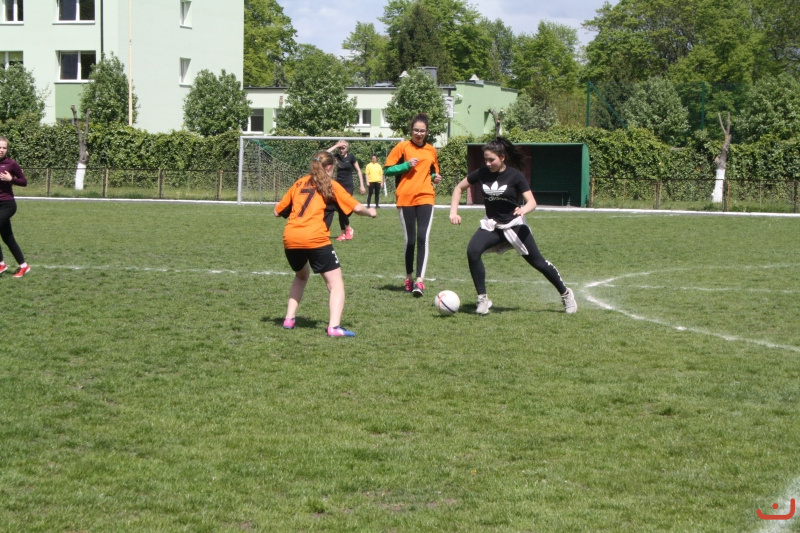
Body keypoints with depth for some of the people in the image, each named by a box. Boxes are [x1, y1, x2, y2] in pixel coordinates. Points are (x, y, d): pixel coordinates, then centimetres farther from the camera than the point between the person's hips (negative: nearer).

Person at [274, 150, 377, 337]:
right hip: (315, 239, -5)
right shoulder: (331, 185, 10)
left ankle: (289, 319, 26)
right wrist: (370, 212, 25)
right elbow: (356, 208, 5)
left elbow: (278, 211, 23)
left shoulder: (299, 183, 21)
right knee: (335, 283, 1)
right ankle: (334, 326, -18)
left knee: (301, 276, 31)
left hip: (290, 238, 5)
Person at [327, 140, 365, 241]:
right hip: (338, 185, 4)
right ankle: (343, 233, 10)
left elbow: (358, 170, 0)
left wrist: (362, 185, -4)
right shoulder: (336, 156, 1)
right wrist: (335, 146, -17)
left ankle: (348, 228, 5)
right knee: (340, 210, 3)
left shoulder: (351, 157, -5)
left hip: (348, 186, -3)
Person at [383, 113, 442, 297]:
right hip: (405, 198, -2)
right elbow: (387, 169, -1)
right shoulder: (402, 147, 1)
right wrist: (407, 165, -13)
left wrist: (435, 177, 5)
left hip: (426, 198, 2)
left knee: (423, 238, -14)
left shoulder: (431, 150, 13)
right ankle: (409, 277, 22)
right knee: (409, 240, 3)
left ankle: (420, 280, -18)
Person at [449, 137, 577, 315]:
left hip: (514, 225, -3)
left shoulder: (515, 175, -15)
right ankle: (482, 299, -13)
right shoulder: (481, 173, -6)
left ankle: (565, 294, 25)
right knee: (472, 251, -24)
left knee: (537, 262, 2)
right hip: (491, 225, 3)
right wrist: (454, 212, -4)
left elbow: (532, 202, -16)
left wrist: (523, 209, -39)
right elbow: (459, 188, 8)